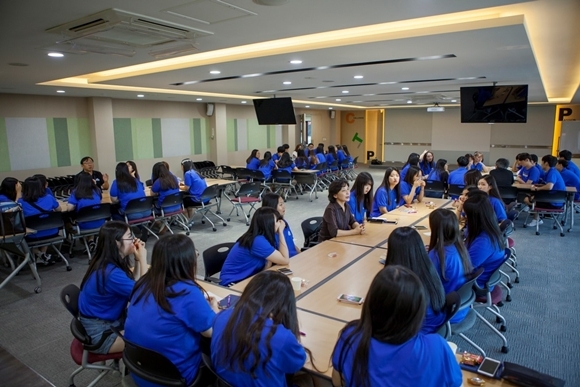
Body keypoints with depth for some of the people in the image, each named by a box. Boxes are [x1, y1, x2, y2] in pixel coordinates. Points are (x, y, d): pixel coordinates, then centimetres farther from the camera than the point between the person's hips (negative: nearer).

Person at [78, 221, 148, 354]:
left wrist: (138, 259, -4)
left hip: (111, 319, 9)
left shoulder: (111, 263, -2)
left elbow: (134, 284, 8)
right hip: (99, 333, -9)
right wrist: (142, 259, -21)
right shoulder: (111, 273, -30)